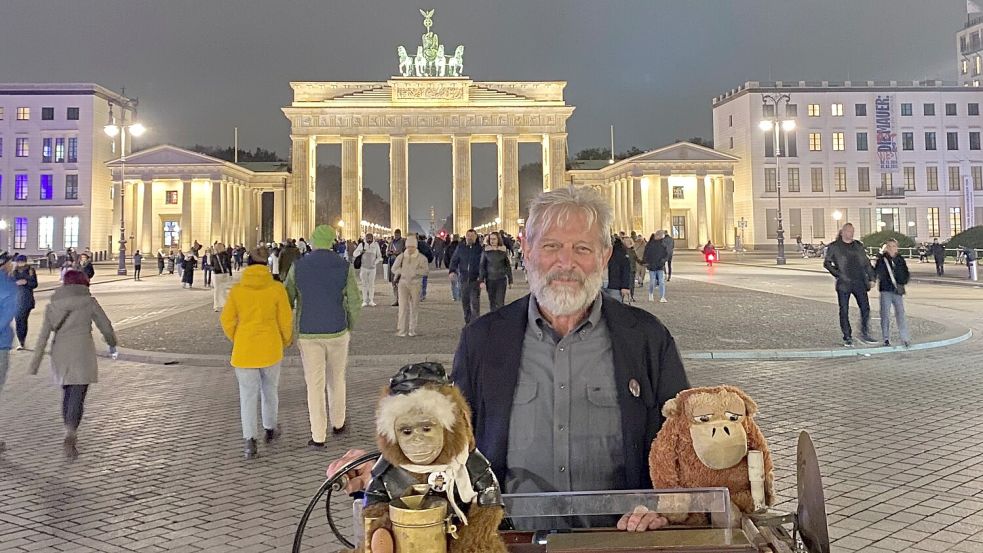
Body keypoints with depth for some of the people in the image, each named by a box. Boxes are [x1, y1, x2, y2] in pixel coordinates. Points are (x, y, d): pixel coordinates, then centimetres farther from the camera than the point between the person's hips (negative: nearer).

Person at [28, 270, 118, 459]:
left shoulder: (52, 305, 8)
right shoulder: (88, 301, 0)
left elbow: (43, 337, 3)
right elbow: (106, 326, 4)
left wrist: (34, 366, 3)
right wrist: (112, 344, 23)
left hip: (60, 354, 4)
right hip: (82, 354, -4)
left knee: (67, 394, 21)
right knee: (77, 397, -4)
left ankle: (70, 434, 30)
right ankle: (69, 438, -19)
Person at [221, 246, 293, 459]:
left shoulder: (237, 290, -5)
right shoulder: (276, 288, -7)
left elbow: (227, 321, -1)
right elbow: (286, 320, -5)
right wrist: (285, 341, 14)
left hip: (244, 349, 0)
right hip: (270, 347, 0)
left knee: (248, 394, 8)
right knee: (270, 389, 20)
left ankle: (250, 441, 4)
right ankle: (270, 429, 35)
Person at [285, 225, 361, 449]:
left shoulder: (298, 267, -6)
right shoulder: (345, 267, -7)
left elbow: (287, 301, -1)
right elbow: (354, 304, -5)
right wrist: (351, 328, 13)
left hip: (308, 334, 0)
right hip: (337, 332, 1)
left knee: (315, 385, 5)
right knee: (336, 379, 20)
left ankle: (318, 437, 7)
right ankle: (338, 423, 36)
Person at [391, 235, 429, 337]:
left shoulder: (421, 258, 0)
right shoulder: (401, 257, 6)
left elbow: (426, 270, -9)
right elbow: (394, 268, 7)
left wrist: (414, 272, -18)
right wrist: (403, 272, -8)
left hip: (416, 284, 0)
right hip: (403, 283, 0)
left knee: (414, 307, 4)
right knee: (403, 307, -7)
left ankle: (412, 330, 14)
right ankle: (401, 330, -5)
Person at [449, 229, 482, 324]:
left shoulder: (480, 248, -1)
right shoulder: (460, 247, 6)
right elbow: (454, 260, 9)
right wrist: (452, 271, -8)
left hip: (475, 279, -3)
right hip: (463, 279, 3)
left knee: (475, 302, -10)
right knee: (465, 302, 11)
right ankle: (467, 321, 24)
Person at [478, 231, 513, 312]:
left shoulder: (503, 251, 0)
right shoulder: (486, 251, 0)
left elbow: (508, 266, 6)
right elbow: (482, 266, 2)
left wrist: (510, 280, 6)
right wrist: (481, 280, -5)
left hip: (501, 280, -1)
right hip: (490, 280, 1)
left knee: (500, 303, -8)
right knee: (492, 302, 10)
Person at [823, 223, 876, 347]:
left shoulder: (858, 245, 14)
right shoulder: (834, 246, 2)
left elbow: (866, 263, 18)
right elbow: (827, 263, 1)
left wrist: (871, 278, 11)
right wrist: (838, 275, -9)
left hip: (859, 282, 3)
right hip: (844, 284, -3)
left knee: (865, 308, -3)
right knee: (844, 311, 0)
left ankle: (864, 333, 13)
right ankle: (847, 338, 10)